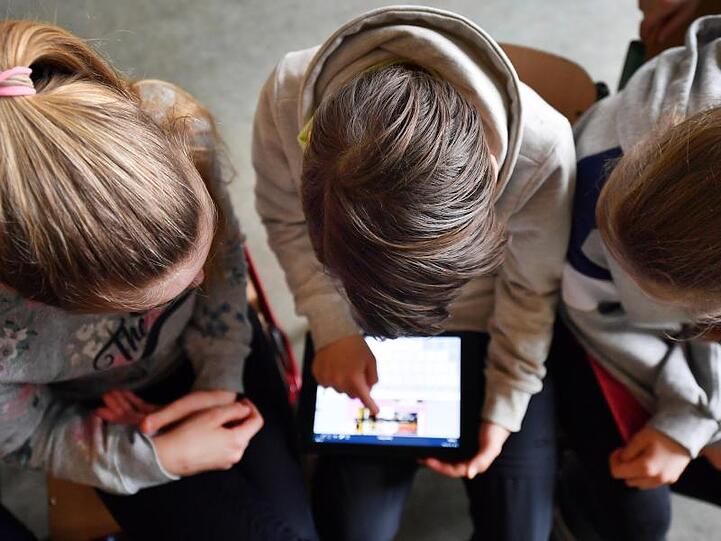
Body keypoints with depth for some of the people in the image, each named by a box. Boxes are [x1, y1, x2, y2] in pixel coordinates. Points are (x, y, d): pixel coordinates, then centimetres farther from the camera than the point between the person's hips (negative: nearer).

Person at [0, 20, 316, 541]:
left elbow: (224, 256, -12)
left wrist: (221, 379, -14)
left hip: (218, 348, 2)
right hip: (105, 406, -1)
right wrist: (159, 458, -23)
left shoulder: (177, 126, -34)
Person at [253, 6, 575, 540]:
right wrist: (333, 329, -18)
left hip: (489, 329, 0)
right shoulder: (287, 99, -32)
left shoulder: (542, 148, -34)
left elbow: (533, 287, -13)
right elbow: (286, 220, -10)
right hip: (359, 324, 1)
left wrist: (505, 407, -9)